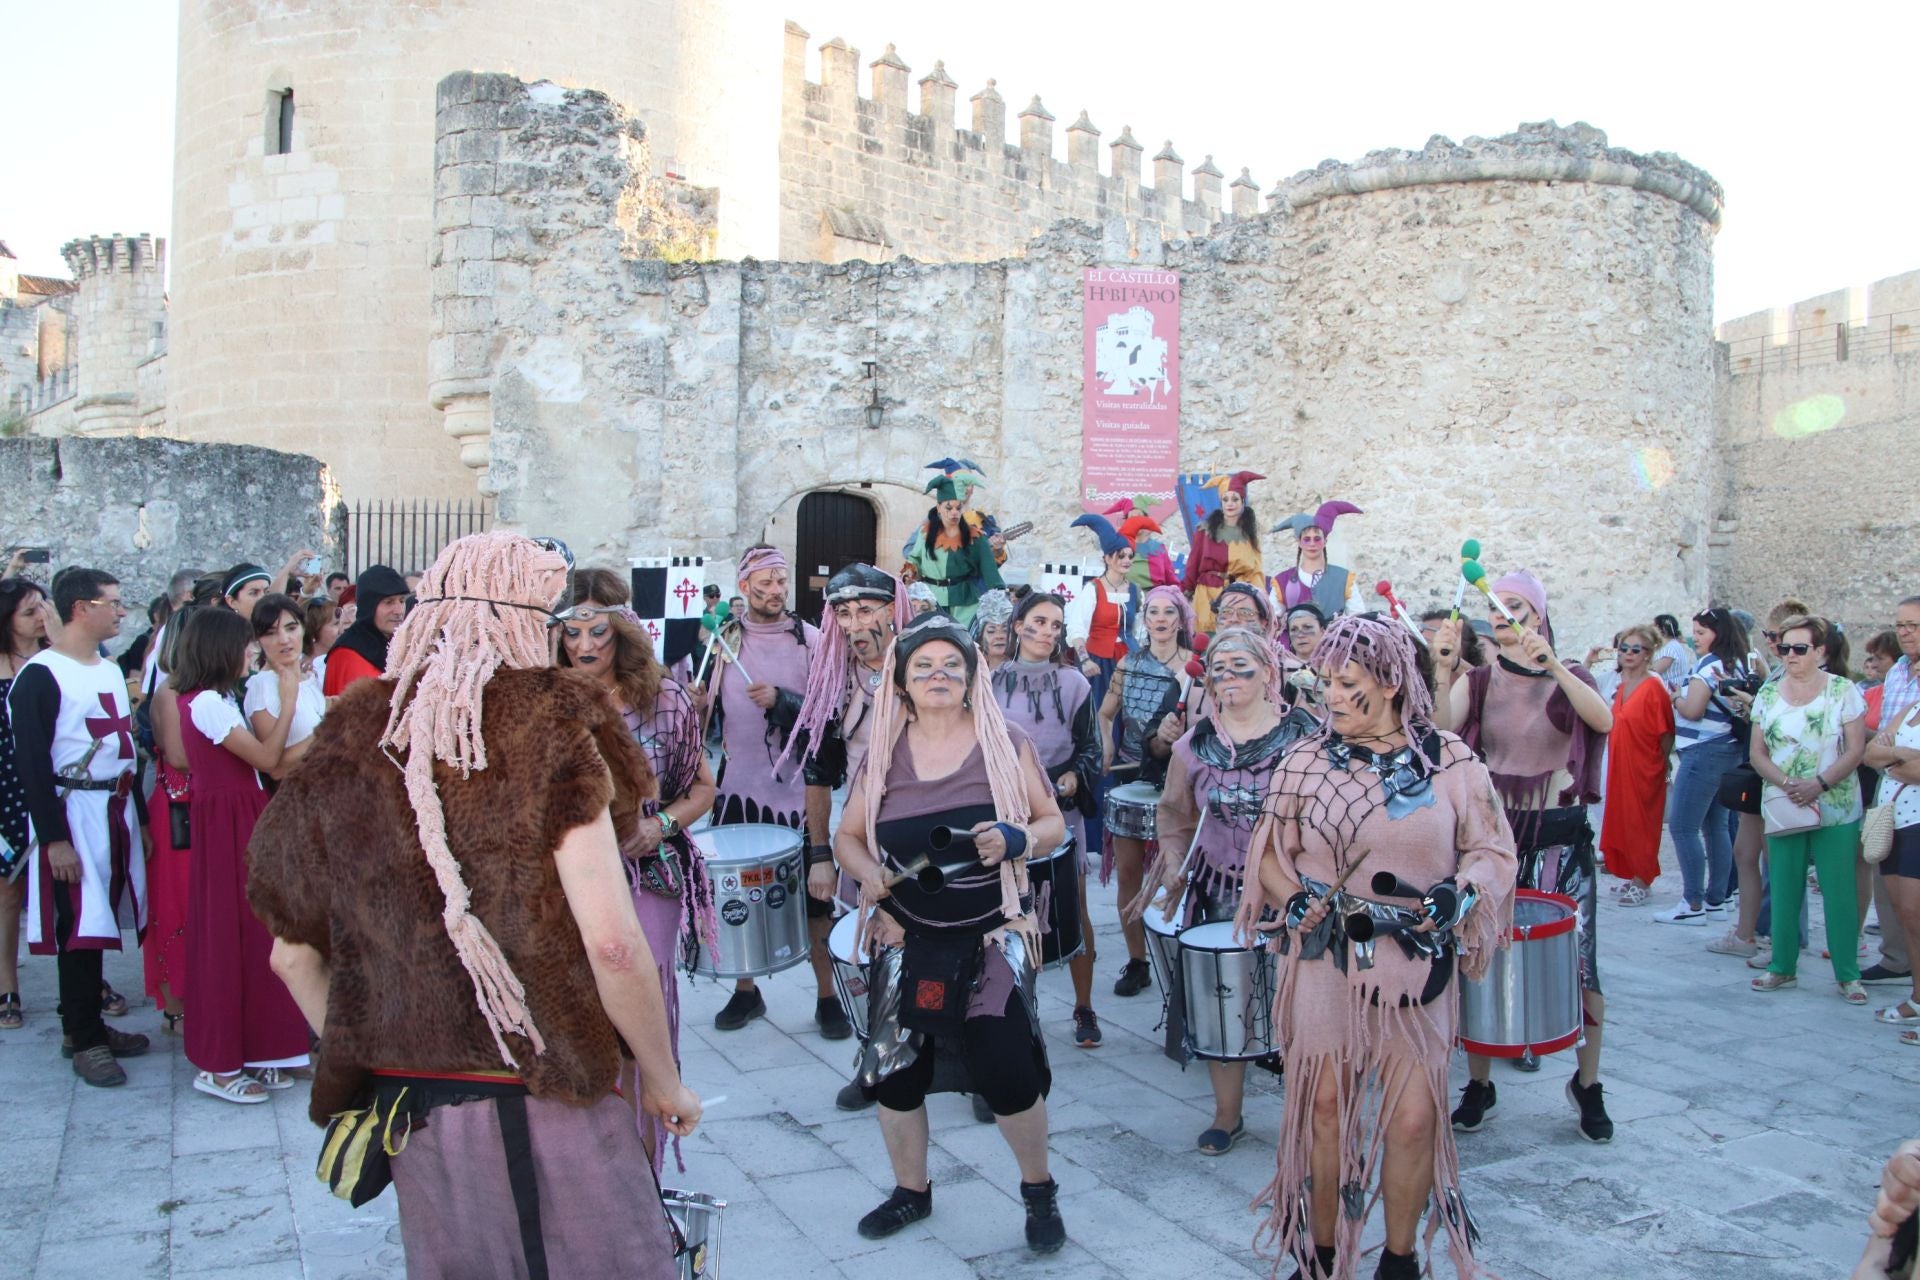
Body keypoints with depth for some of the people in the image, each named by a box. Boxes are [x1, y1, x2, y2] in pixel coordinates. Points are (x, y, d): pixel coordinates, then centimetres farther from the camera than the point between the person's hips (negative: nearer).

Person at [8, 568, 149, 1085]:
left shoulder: (111, 670, 13)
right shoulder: (40, 675, -12)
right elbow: (31, 761, -15)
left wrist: (138, 814, 18)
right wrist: (54, 839, -18)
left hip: (118, 809, 8)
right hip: (72, 811, -8)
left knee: (101, 921, 12)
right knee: (80, 926, -4)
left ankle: (87, 1023, 24)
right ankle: (84, 1040, 6)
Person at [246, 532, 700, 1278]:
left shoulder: (347, 745, 4)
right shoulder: (549, 726, -11)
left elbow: (294, 956, 11)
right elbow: (612, 945, -17)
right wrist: (663, 1080, -5)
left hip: (407, 1105, 6)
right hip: (546, 1101, -5)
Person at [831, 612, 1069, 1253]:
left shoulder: (1006, 743, -4)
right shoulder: (883, 753, 1)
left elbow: (1053, 823, 2)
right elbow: (847, 835, 7)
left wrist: (1016, 839, -19)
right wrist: (869, 874, -13)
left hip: (993, 935, -3)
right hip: (907, 939, 3)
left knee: (1006, 1071, -9)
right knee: (894, 1071, 7)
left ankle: (1039, 1190, 20)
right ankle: (911, 1190, 34)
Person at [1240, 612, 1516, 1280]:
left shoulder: (1451, 762, -2)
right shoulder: (1305, 761, 2)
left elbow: (1492, 849, 5)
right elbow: (1269, 852, 7)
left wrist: (1460, 893, -15)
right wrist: (1296, 900, -12)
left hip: (1417, 963, 0)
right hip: (1325, 958, 1)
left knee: (1413, 1116, 2)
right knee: (1325, 1105, 7)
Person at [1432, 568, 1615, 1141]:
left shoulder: (1569, 678, 2)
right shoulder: (1477, 682, 4)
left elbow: (1603, 719, -21)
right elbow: (1441, 731, -15)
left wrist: (1551, 666, -33)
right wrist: (1443, 673, -32)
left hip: (1560, 839, -1)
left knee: (1577, 960, -1)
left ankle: (1587, 1083, 19)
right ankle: (1478, 1084, 18)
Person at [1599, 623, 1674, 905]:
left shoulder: (1653, 687, -15)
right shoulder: (1622, 686, 9)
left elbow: (1666, 734, -13)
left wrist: (1663, 765, -9)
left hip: (1644, 769, -8)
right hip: (1620, 766, 8)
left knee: (1640, 824, 0)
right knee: (1621, 821, 12)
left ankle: (1643, 882, 10)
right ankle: (1632, 877, 22)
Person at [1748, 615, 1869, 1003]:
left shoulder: (1843, 691, -3)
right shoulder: (1768, 693, 6)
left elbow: (1856, 749, -7)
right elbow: (1757, 752, 5)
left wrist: (1819, 784, -19)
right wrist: (1786, 783, -12)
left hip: (1836, 808, -3)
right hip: (1782, 807, 3)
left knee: (1839, 892, -1)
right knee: (1783, 890, 6)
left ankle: (1848, 975, 7)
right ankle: (1782, 967, 15)